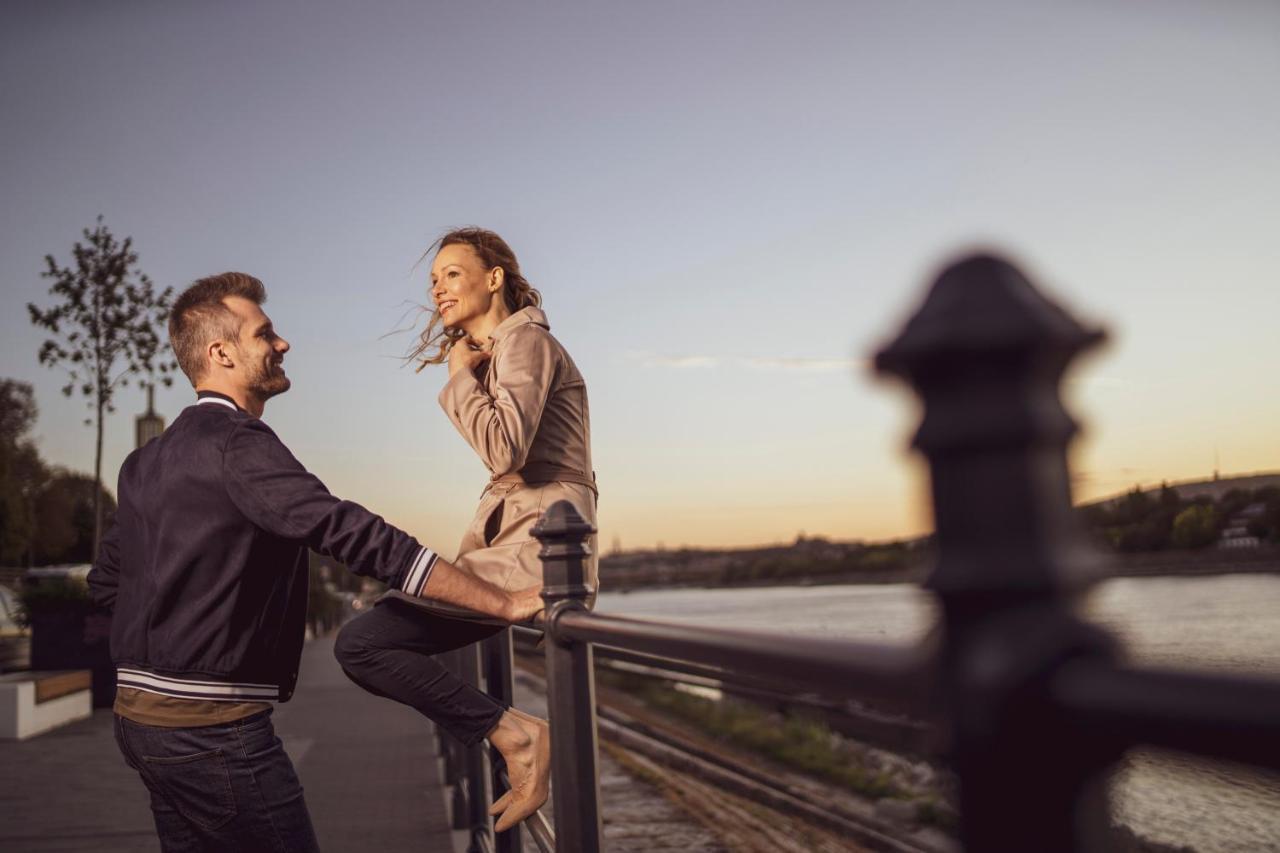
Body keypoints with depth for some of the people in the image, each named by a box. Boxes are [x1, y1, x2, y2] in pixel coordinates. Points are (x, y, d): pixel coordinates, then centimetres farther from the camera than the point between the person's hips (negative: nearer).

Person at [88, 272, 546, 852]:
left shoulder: (146, 460, 12)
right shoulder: (237, 441, -17)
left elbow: (104, 582, 20)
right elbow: (354, 536, -26)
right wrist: (504, 603, -26)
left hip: (140, 716, 10)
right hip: (213, 726, -10)